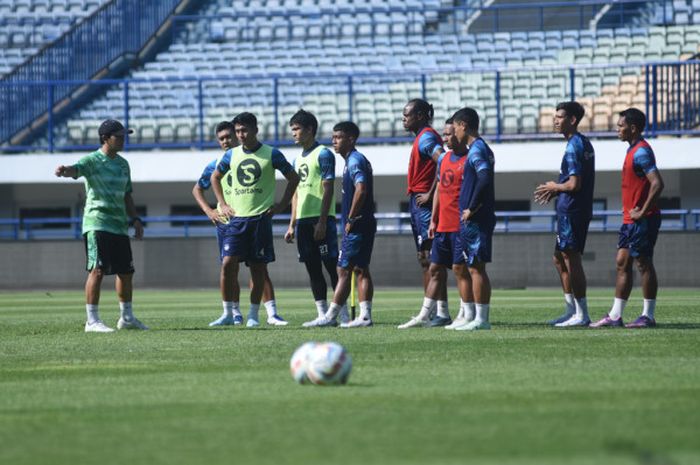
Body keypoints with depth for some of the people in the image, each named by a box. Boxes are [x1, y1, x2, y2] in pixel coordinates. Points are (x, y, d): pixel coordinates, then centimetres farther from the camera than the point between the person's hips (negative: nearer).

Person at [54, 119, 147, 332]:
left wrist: (135, 219, 15)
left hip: (120, 226, 8)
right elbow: (76, 169, -29)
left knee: (126, 272, 13)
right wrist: (64, 170, -52)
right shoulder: (92, 161, -7)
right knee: (98, 270, -13)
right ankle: (92, 320, -11)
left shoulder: (123, 164, 16)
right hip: (97, 224, -8)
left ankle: (127, 317, 28)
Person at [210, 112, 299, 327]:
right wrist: (222, 204, 13)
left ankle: (253, 315, 11)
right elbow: (215, 178, 24)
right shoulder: (231, 155, 8)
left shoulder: (271, 154, -1)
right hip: (236, 218, 2)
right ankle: (228, 313, -3)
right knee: (228, 263, -11)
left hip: (260, 218, -2)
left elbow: (293, 178, 8)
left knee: (258, 268, 2)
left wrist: (281, 205, 2)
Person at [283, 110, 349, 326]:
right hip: (303, 220, 8)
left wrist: (322, 222, -19)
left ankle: (343, 314, -5)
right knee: (313, 268, 6)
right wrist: (292, 225, 17)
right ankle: (322, 315, 8)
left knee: (331, 265, -7)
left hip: (320, 219, -8)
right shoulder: (298, 159, 19)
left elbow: (327, 190, -12)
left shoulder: (323, 154, -6)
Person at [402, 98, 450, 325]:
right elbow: (442, 163, 22)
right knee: (424, 260, 12)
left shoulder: (426, 137, -12)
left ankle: (442, 312, -13)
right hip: (418, 202, 11)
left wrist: (430, 194, -22)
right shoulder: (423, 137, 18)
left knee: (431, 259, -11)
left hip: (424, 204, -11)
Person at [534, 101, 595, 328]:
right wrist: (556, 192, 15)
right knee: (559, 258, 16)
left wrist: (555, 187, -4)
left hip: (571, 212, -10)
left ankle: (582, 315, -3)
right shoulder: (584, 143, 15)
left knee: (572, 259, -6)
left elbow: (574, 184, -21)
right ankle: (572, 310, 21)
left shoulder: (574, 147, -16)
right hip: (574, 210, 10)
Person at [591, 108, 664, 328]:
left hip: (642, 220, -10)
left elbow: (657, 184, -26)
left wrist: (643, 212, -21)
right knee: (622, 263, 9)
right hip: (630, 219, 10)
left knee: (644, 264, -4)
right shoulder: (633, 150, 15)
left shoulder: (641, 152, -17)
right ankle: (615, 316, 11)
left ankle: (648, 316, 2)